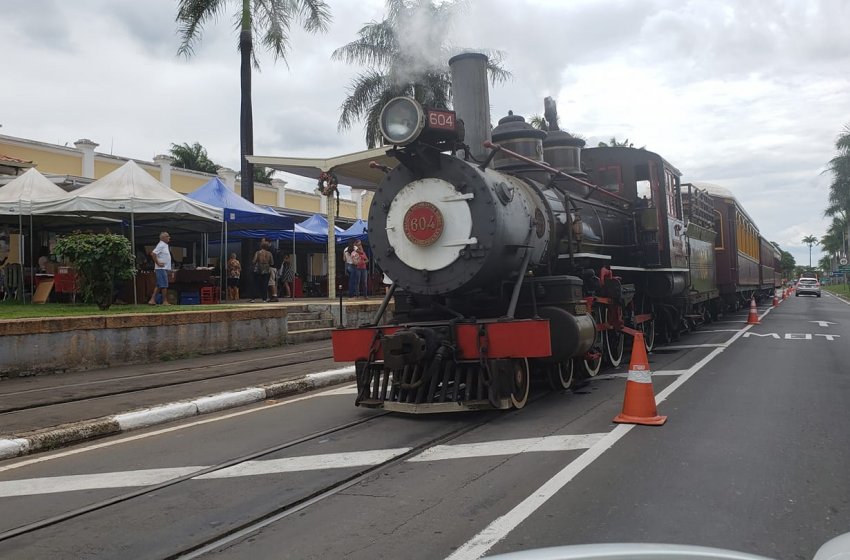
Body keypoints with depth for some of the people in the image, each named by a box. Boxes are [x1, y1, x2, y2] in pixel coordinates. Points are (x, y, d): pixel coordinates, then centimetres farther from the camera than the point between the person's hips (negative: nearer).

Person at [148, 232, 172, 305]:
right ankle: (165, 301, -2)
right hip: (161, 268, -10)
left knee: (159, 286, 10)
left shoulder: (165, 245, 17)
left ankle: (152, 300, 12)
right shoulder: (161, 245, -13)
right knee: (164, 285, -6)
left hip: (164, 269, 10)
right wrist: (158, 263, -19)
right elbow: (153, 254, -23)